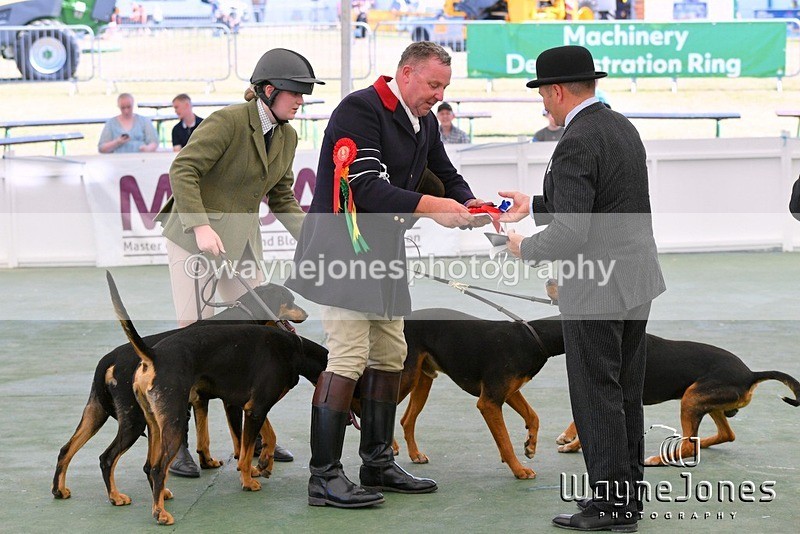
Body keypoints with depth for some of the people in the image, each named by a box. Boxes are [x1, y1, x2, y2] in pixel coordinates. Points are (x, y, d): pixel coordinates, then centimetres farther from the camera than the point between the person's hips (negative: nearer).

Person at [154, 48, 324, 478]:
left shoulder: (286, 136, 7)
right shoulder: (228, 121, -17)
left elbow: (281, 198, 14)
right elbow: (183, 170, -20)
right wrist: (201, 226, -28)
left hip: (242, 240, 7)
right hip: (194, 236, -7)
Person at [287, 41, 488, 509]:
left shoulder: (424, 122, 12)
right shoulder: (360, 110, -17)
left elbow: (446, 174, 19)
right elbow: (367, 190, -25)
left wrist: (469, 204, -3)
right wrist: (431, 206, -29)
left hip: (385, 254, 10)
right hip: (343, 251, -10)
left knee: (390, 356, 12)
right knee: (348, 358, -13)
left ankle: (378, 464, 23)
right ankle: (324, 477, -9)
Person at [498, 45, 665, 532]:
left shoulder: (576, 144, -20)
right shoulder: (622, 127, 10)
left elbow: (570, 233, -23)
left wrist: (526, 247, -5)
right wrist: (534, 207, 24)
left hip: (597, 290, -9)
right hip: (637, 280, 9)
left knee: (597, 397, -1)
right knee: (626, 394, 15)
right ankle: (629, 493, 24)